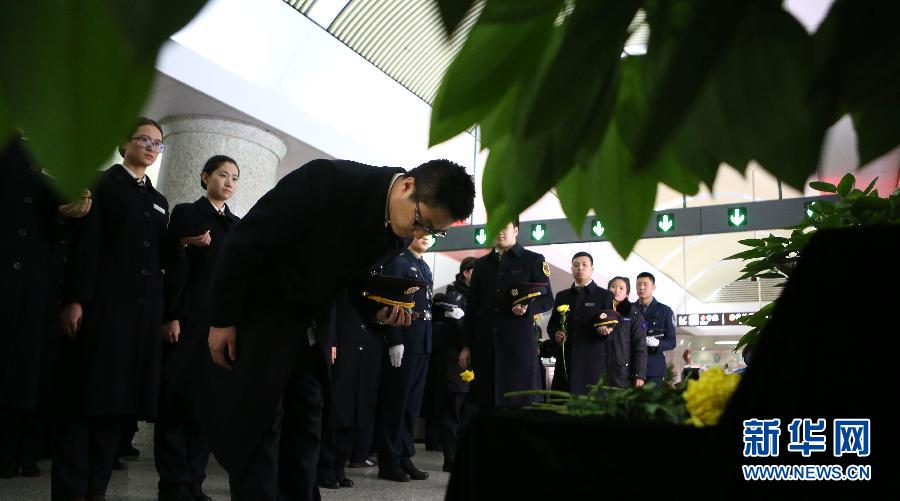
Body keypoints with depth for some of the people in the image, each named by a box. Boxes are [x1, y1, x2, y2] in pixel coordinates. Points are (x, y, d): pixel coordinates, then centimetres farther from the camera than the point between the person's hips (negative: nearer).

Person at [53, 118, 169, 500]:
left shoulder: (159, 202, 22)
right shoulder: (101, 183, 5)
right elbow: (85, 243, -7)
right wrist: (74, 300, -15)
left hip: (144, 310, 6)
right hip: (102, 304, -5)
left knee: (119, 398, 5)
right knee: (85, 398, -4)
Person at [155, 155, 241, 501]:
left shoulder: (239, 225, 17)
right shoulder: (186, 214, 4)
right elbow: (174, 268, -5)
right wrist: (171, 317, -14)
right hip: (189, 321, -4)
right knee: (176, 400, -2)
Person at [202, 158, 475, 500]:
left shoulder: (396, 237, -7)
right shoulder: (328, 180, -28)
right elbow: (246, 240, -22)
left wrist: (378, 312, -12)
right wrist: (223, 319, -16)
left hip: (310, 327, 6)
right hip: (259, 314, -6)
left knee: (304, 428, 9)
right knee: (256, 424, -5)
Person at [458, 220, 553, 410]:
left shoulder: (533, 260, 6)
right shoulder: (481, 264, 17)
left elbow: (547, 299, 4)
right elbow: (471, 307, 16)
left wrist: (528, 307, -18)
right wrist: (466, 345, 10)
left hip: (518, 341, -3)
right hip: (484, 343, 3)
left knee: (519, 402, -5)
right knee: (483, 403, 0)